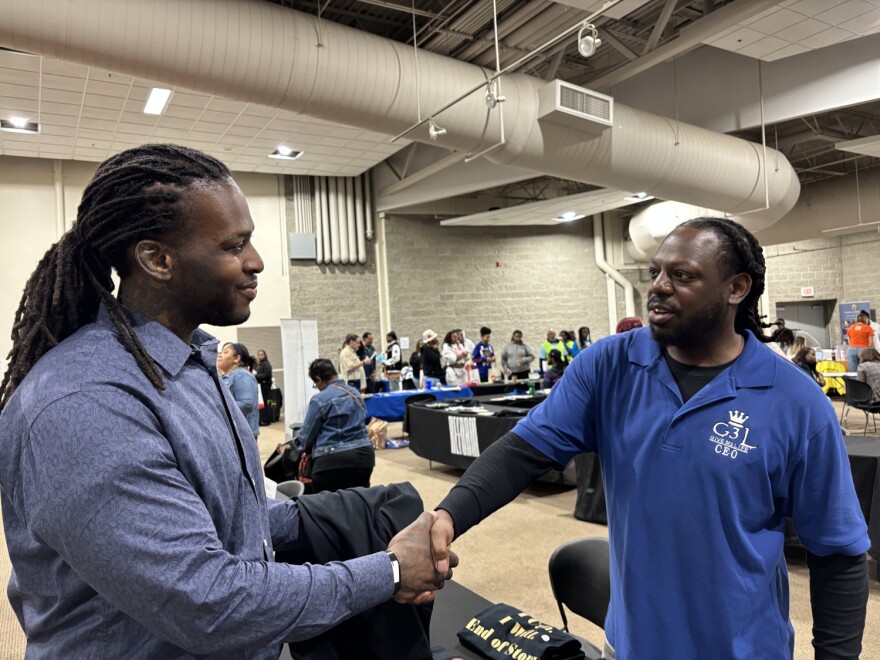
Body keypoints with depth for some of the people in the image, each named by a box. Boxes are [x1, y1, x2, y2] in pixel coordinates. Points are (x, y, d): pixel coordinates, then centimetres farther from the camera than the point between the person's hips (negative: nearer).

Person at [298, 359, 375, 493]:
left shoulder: (319, 399, -8)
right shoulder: (356, 393, 13)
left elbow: (306, 435, 0)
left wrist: (299, 441, 22)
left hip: (334, 461, -6)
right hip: (363, 456, 7)